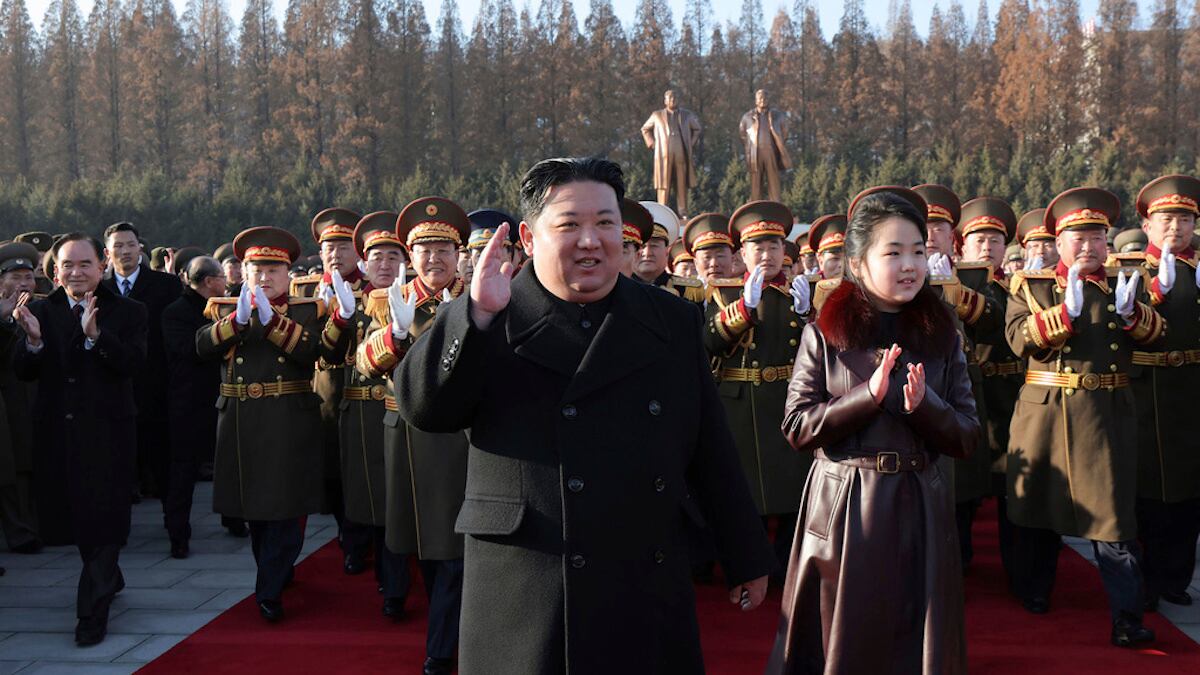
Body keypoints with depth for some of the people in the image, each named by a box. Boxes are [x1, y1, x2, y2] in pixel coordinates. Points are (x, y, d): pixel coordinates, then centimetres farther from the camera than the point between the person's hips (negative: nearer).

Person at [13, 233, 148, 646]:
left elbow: (133, 364, -18)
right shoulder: (41, 311, 5)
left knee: (104, 518, -1)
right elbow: (24, 372, -3)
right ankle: (108, 579, 40)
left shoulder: (128, 313, -4)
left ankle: (93, 610, 6)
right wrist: (33, 339, -23)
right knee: (73, 514, 17)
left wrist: (95, 335, -31)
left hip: (107, 430, -4)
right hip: (57, 431, 4)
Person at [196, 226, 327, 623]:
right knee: (254, 506, 13)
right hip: (240, 423, 3)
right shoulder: (224, 310, 11)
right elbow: (203, 346, -8)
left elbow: (312, 350, -15)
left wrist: (273, 320, -24)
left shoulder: (307, 311, 4)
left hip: (291, 423, -3)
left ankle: (270, 588, 2)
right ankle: (277, 570, 32)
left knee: (287, 505, -6)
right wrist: (237, 318, -23)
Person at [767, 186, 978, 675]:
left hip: (919, 512, 2)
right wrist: (868, 395, -17)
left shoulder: (942, 336, 5)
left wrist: (925, 406, -17)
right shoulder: (825, 335, -2)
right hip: (841, 510, -2)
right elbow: (796, 428, -7)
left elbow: (967, 439, 3)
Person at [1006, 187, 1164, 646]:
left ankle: (1127, 616, -1)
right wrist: (1066, 310, -20)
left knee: (1113, 510, -4)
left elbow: (1154, 332, 1)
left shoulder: (1126, 282, 11)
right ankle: (1034, 590, 30)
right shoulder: (1031, 285, 4)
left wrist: (1131, 311, -18)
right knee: (1038, 504, 12)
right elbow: (1018, 338, -10)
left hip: (1107, 414, 1)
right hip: (1045, 411, 0)